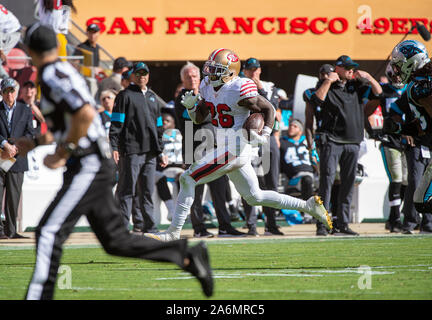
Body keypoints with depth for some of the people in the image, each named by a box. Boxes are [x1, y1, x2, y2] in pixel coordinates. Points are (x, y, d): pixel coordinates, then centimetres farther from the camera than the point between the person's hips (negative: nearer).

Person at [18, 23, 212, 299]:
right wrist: (37, 142, 26)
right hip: (100, 165, 10)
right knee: (116, 240, 10)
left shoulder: (52, 76, -13)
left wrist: (62, 153, -18)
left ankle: (39, 295, -16)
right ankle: (187, 255, 9)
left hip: (89, 167, -10)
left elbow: (85, 114, -26)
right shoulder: (66, 71, 17)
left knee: (50, 231, -12)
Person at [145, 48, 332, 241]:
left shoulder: (239, 90, -17)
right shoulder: (208, 86, 8)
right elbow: (199, 118, 16)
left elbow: (269, 109, -8)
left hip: (235, 149, -9)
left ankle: (173, 232, -7)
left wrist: (264, 136, -19)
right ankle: (308, 206, 24)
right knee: (254, 197, 17)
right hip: (224, 147, 9)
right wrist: (190, 106, -4)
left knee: (188, 179, -12)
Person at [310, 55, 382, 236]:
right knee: (327, 180, -11)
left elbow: (378, 92, 13)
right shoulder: (328, 87, 2)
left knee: (348, 183, 6)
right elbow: (317, 99, -17)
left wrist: (368, 77, 0)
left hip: (352, 142, 5)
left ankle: (343, 224, 10)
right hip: (331, 141, -5)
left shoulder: (356, 85, 15)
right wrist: (328, 81, -17)